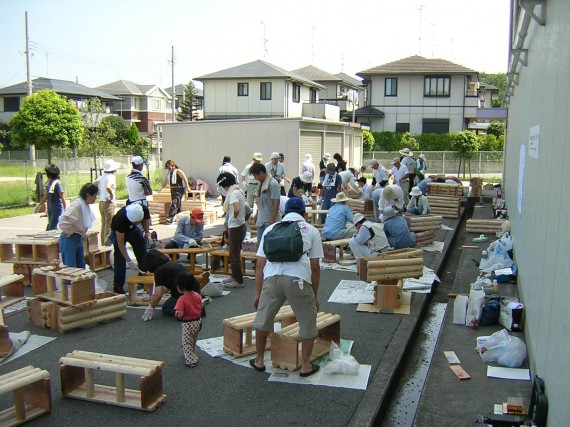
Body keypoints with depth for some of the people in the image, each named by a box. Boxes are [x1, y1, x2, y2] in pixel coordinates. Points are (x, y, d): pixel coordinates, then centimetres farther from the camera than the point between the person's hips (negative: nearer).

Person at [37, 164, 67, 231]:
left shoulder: (57, 183, -16)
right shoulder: (49, 182, 9)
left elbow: (63, 197, -18)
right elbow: (46, 196, 21)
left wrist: (65, 210, -20)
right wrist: (39, 206, 29)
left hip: (57, 209, -9)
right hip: (50, 209, 9)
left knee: (52, 228, -9)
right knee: (49, 227, 13)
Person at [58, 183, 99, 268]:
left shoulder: (86, 205, 6)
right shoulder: (76, 205, -21)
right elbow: (63, 220, -31)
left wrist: (82, 233, 12)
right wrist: (69, 232, -19)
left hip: (78, 239, 9)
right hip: (69, 239, -9)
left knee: (81, 267, 13)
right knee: (71, 267, -6)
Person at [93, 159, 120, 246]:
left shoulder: (102, 176, 10)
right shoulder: (111, 177, -14)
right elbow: (108, 187, -31)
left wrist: (99, 193, 13)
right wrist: (112, 195, -17)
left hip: (101, 202, 8)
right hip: (109, 203, -8)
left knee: (103, 224, 16)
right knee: (109, 225, -3)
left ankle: (103, 244, 23)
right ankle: (107, 244, -3)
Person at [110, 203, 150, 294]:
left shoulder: (144, 210, -32)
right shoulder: (121, 218, -42)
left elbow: (146, 219, -3)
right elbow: (120, 243, -35)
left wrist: (147, 232, -15)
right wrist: (129, 261, -38)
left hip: (133, 229, 5)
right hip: (118, 231, -5)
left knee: (143, 253, 5)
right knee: (120, 258, -12)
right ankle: (118, 286, -4)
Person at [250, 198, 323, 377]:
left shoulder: (271, 228, 26)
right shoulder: (311, 230, 22)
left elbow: (259, 265, 21)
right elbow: (315, 268, 17)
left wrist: (258, 293, 27)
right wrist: (315, 295, 26)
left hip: (271, 277, 2)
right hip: (298, 279, -1)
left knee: (262, 319, 21)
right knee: (308, 322, 18)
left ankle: (259, 360, 35)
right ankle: (305, 365, 26)